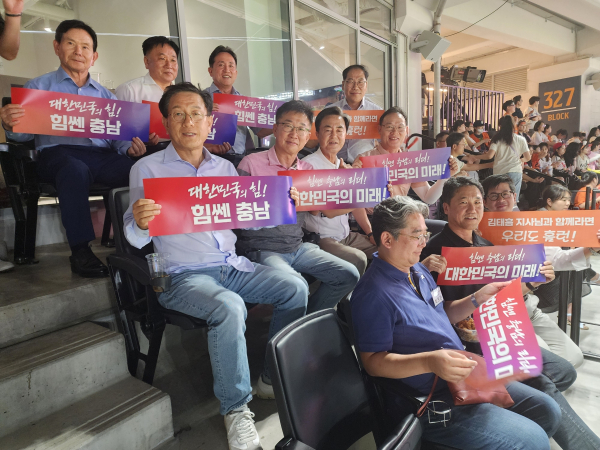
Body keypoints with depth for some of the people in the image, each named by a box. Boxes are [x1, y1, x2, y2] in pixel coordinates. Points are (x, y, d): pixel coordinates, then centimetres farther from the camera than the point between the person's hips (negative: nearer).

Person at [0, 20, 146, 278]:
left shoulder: (106, 95, 25)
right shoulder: (39, 87, 18)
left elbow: (119, 137, 17)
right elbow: (24, 134, 8)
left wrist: (130, 148, -7)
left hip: (103, 155, 3)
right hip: (58, 152, -2)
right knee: (75, 169, -39)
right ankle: (81, 251, -32)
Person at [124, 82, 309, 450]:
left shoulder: (225, 168, 13)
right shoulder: (148, 169, 0)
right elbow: (136, 239, -6)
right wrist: (139, 223, -29)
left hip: (231, 265, 5)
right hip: (182, 275, -5)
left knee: (295, 288, -12)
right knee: (229, 307, -33)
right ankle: (236, 408, -10)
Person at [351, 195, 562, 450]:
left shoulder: (418, 271, 8)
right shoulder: (373, 294, -22)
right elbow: (372, 362, -22)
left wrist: (479, 298, 5)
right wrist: (429, 361, -35)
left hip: (462, 377, 9)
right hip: (430, 403, -9)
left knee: (548, 411, 11)